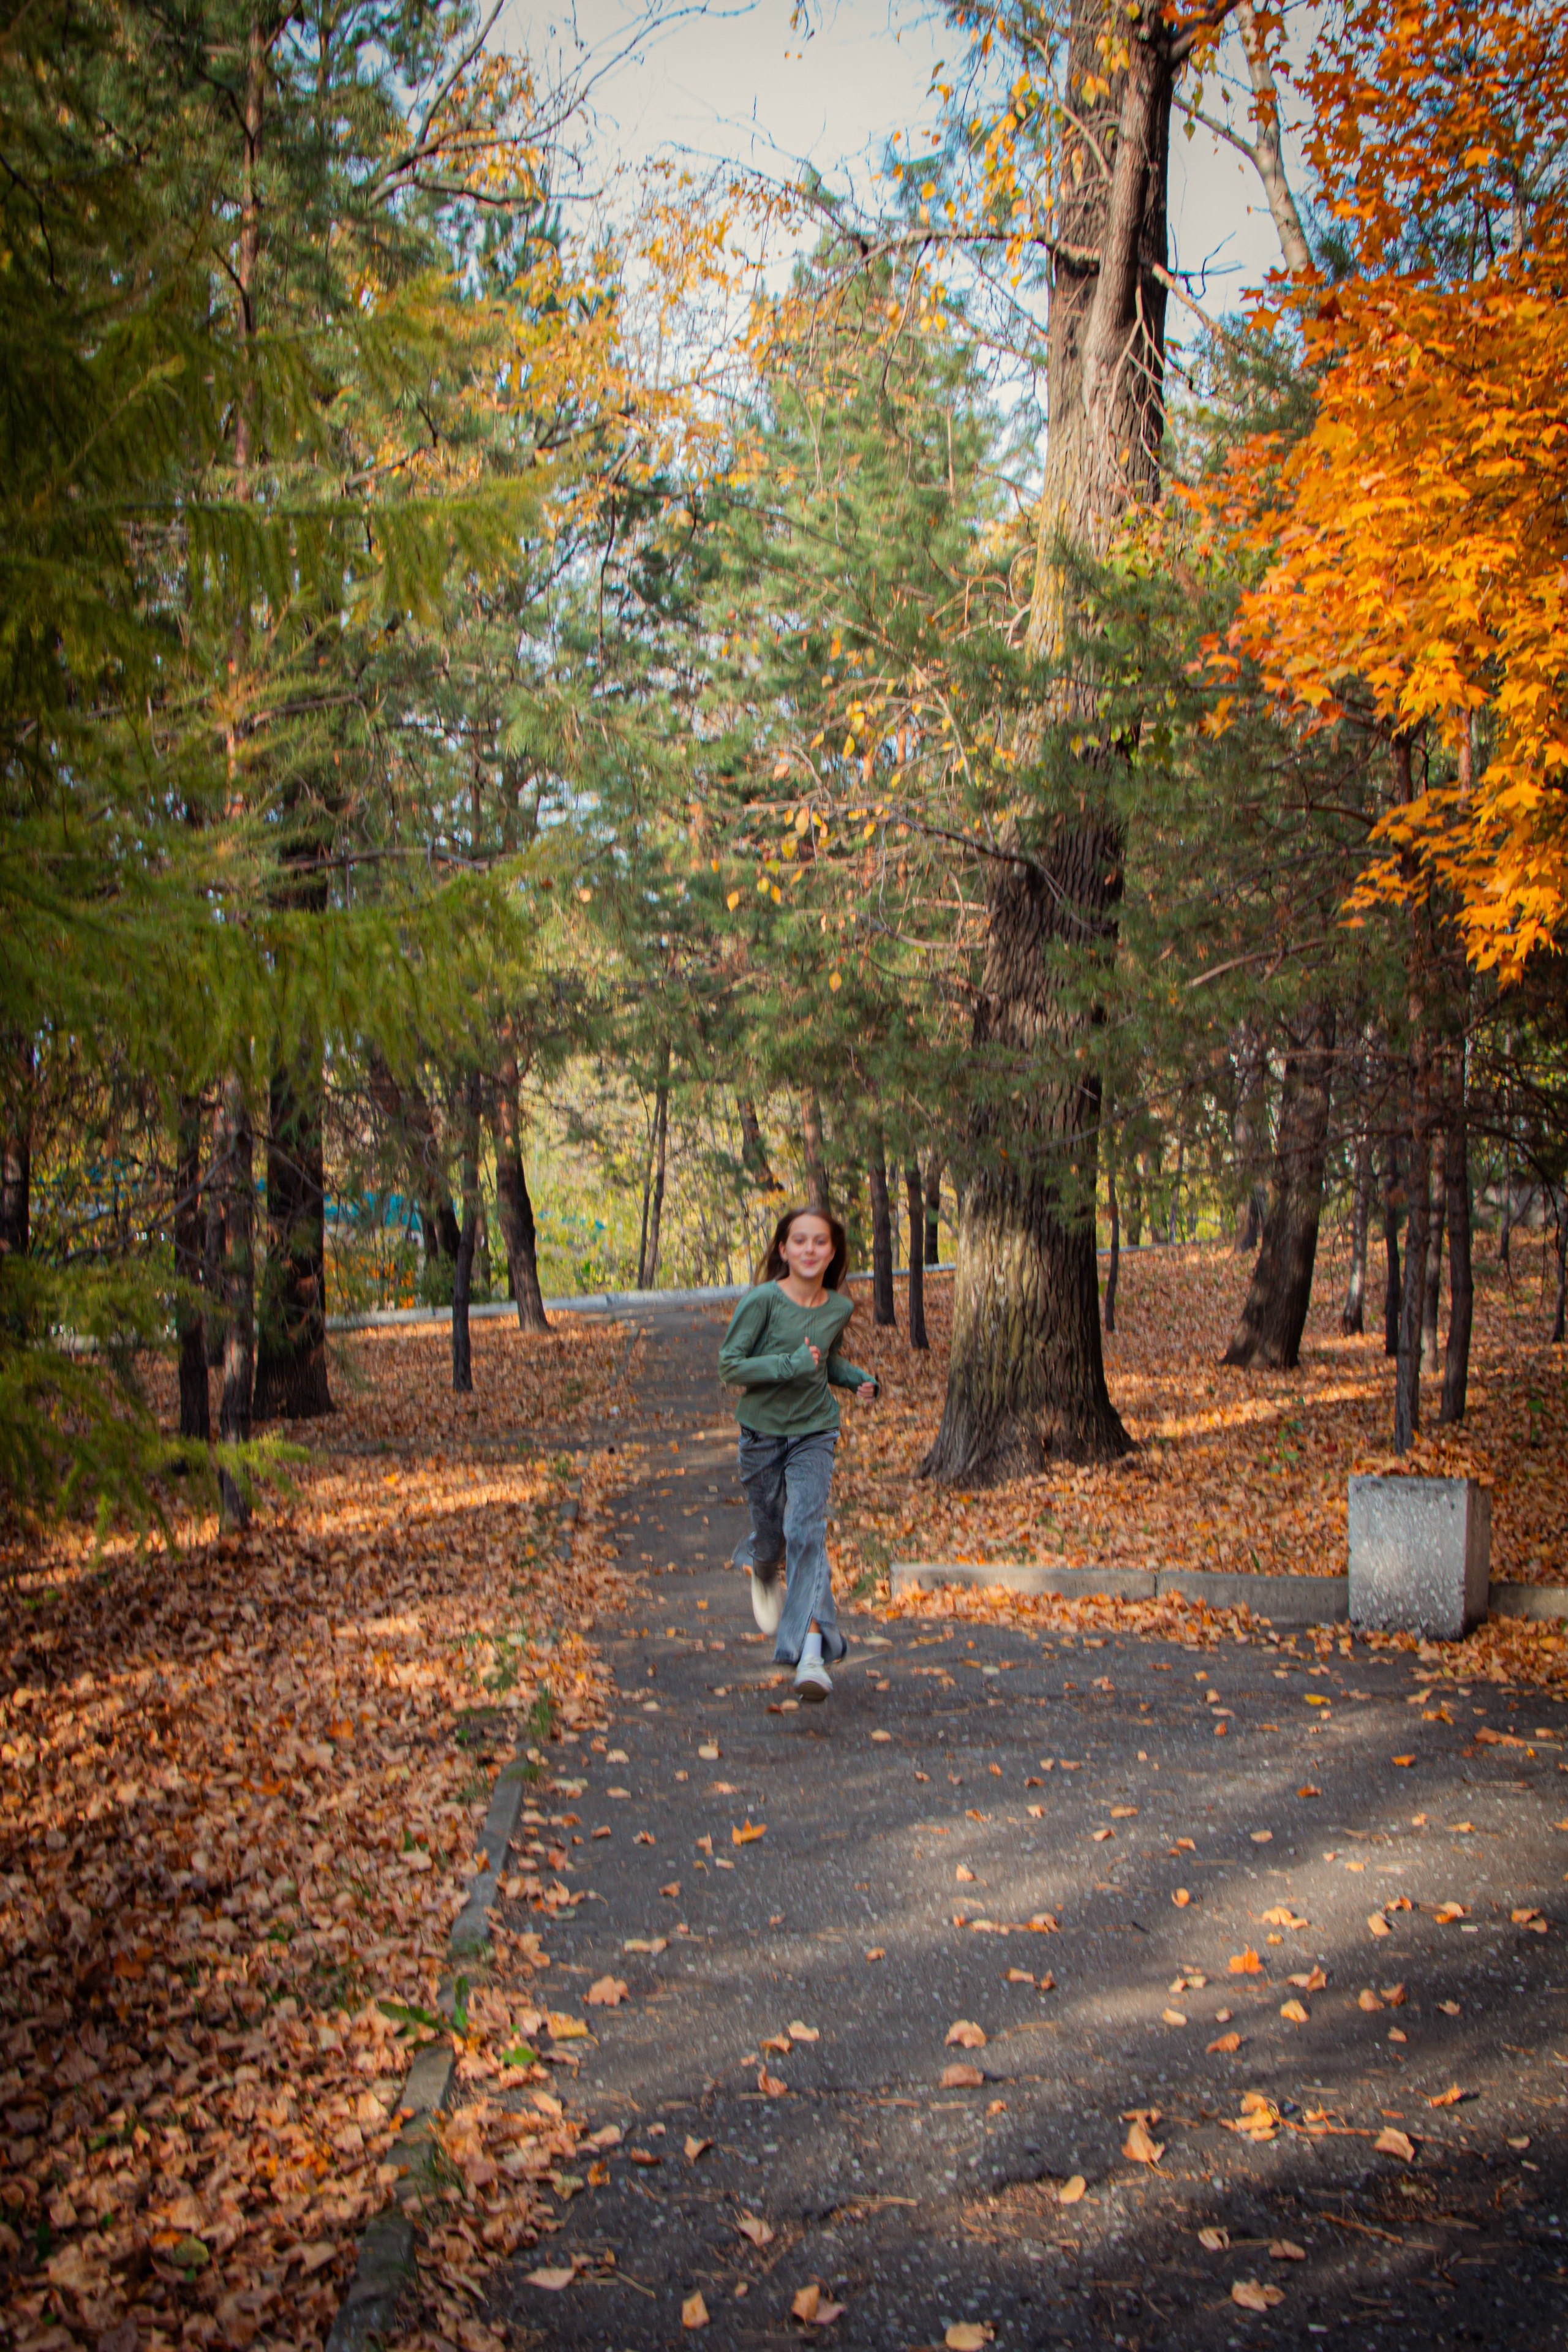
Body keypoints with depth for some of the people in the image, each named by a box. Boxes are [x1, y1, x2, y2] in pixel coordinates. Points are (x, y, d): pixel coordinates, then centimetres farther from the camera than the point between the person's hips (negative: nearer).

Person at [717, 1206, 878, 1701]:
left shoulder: (840, 1308, -2)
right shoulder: (763, 1300, -16)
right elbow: (730, 1363, -17)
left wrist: (860, 1379, -2)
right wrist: (790, 1365, -27)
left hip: (814, 1432, 1)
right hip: (762, 1432, -1)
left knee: (807, 1532, -17)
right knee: (771, 1535, 13)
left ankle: (811, 1652, -19)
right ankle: (763, 1571, 52)